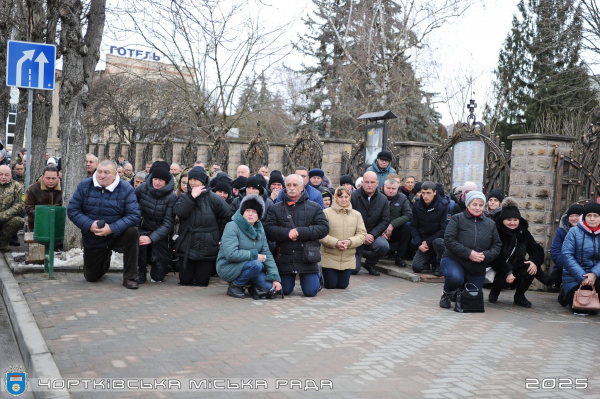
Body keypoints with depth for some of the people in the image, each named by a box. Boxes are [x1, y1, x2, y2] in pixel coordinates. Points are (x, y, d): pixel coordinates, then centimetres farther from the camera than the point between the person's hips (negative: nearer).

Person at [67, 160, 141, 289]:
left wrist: (112, 229, -32)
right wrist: (89, 225, -25)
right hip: (92, 239, 2)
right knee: (91, 277, 8)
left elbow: (134, 215, -21)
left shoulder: (126, 189, -14)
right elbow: (72, 210, -8)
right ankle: (105, 257, 45)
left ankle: (129, 277, -22)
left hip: (117, 234, -2)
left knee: (132, 232, -35)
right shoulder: (84, 186, -8)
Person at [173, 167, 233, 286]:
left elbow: (227, 216, 3)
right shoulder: (184, 197, 4)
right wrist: (192, 196, -19)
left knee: (202, 281, 2)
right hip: (186, 246, 2)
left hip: (207, 248, -2)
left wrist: (221, 236, 6)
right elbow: (179, 212, -16)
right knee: (185, 280, 4)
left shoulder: (213, 198, -4)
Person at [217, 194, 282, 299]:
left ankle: (253, 288, 13)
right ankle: (235, 285, -10)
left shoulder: (259, 229, 7)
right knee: (256, 265, -33)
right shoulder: (232, 226, -14)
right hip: (228, 267, -5)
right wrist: (254, 255, -18)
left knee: (272, 287, -17)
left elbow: (267, 254, 3)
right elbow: (230, 254, -25)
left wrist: (275, 277, -8)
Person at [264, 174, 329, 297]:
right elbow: (268, 229, -5)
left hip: (307, 259, -1)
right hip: (284, 259, 1)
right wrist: (287, 233, -21)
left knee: (310, 292, -1)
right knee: (285, 291, 6)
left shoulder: (315, 208, 4)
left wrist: (300, 232, -17)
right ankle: (291, 279, 39)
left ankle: (317, 278, 32)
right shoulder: (276, 208, 5)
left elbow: (324, 228, -7)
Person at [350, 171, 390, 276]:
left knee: (384, 246, -30)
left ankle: (369, 264, 2)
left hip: (373, 235, 3)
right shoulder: (353, 196, -10)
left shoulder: (383, 199, 1)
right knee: (353, 269, -13)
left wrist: (372, 234, -14)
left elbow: (385, 221, 1)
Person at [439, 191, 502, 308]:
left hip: (477, 269, 4)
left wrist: (485, 255, -14)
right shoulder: (457, 219, -4)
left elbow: (497, 245, 7)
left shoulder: (490, 224, 9)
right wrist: (468, 253, -22)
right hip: (453, 260, -4)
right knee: (455, 277, -38)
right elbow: (449, 240, -15)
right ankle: (447, 294, -2)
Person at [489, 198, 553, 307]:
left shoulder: (524, 233, 6)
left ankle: (519, 296, 2)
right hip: (499, 271, -4)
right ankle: (494, 291, 8)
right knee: (500, 280, -35)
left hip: (516, 268, 4)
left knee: (530, 269, -26)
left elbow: (537, 249, 8)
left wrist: (534, 261, -15)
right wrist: (507, 272, -26)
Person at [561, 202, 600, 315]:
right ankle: (566, 295, 19)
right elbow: (567, 255, -11)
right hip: (574, 277, -2)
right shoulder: (574, 232, -4)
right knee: (581, 310, -15)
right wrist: (582, 277, -18)